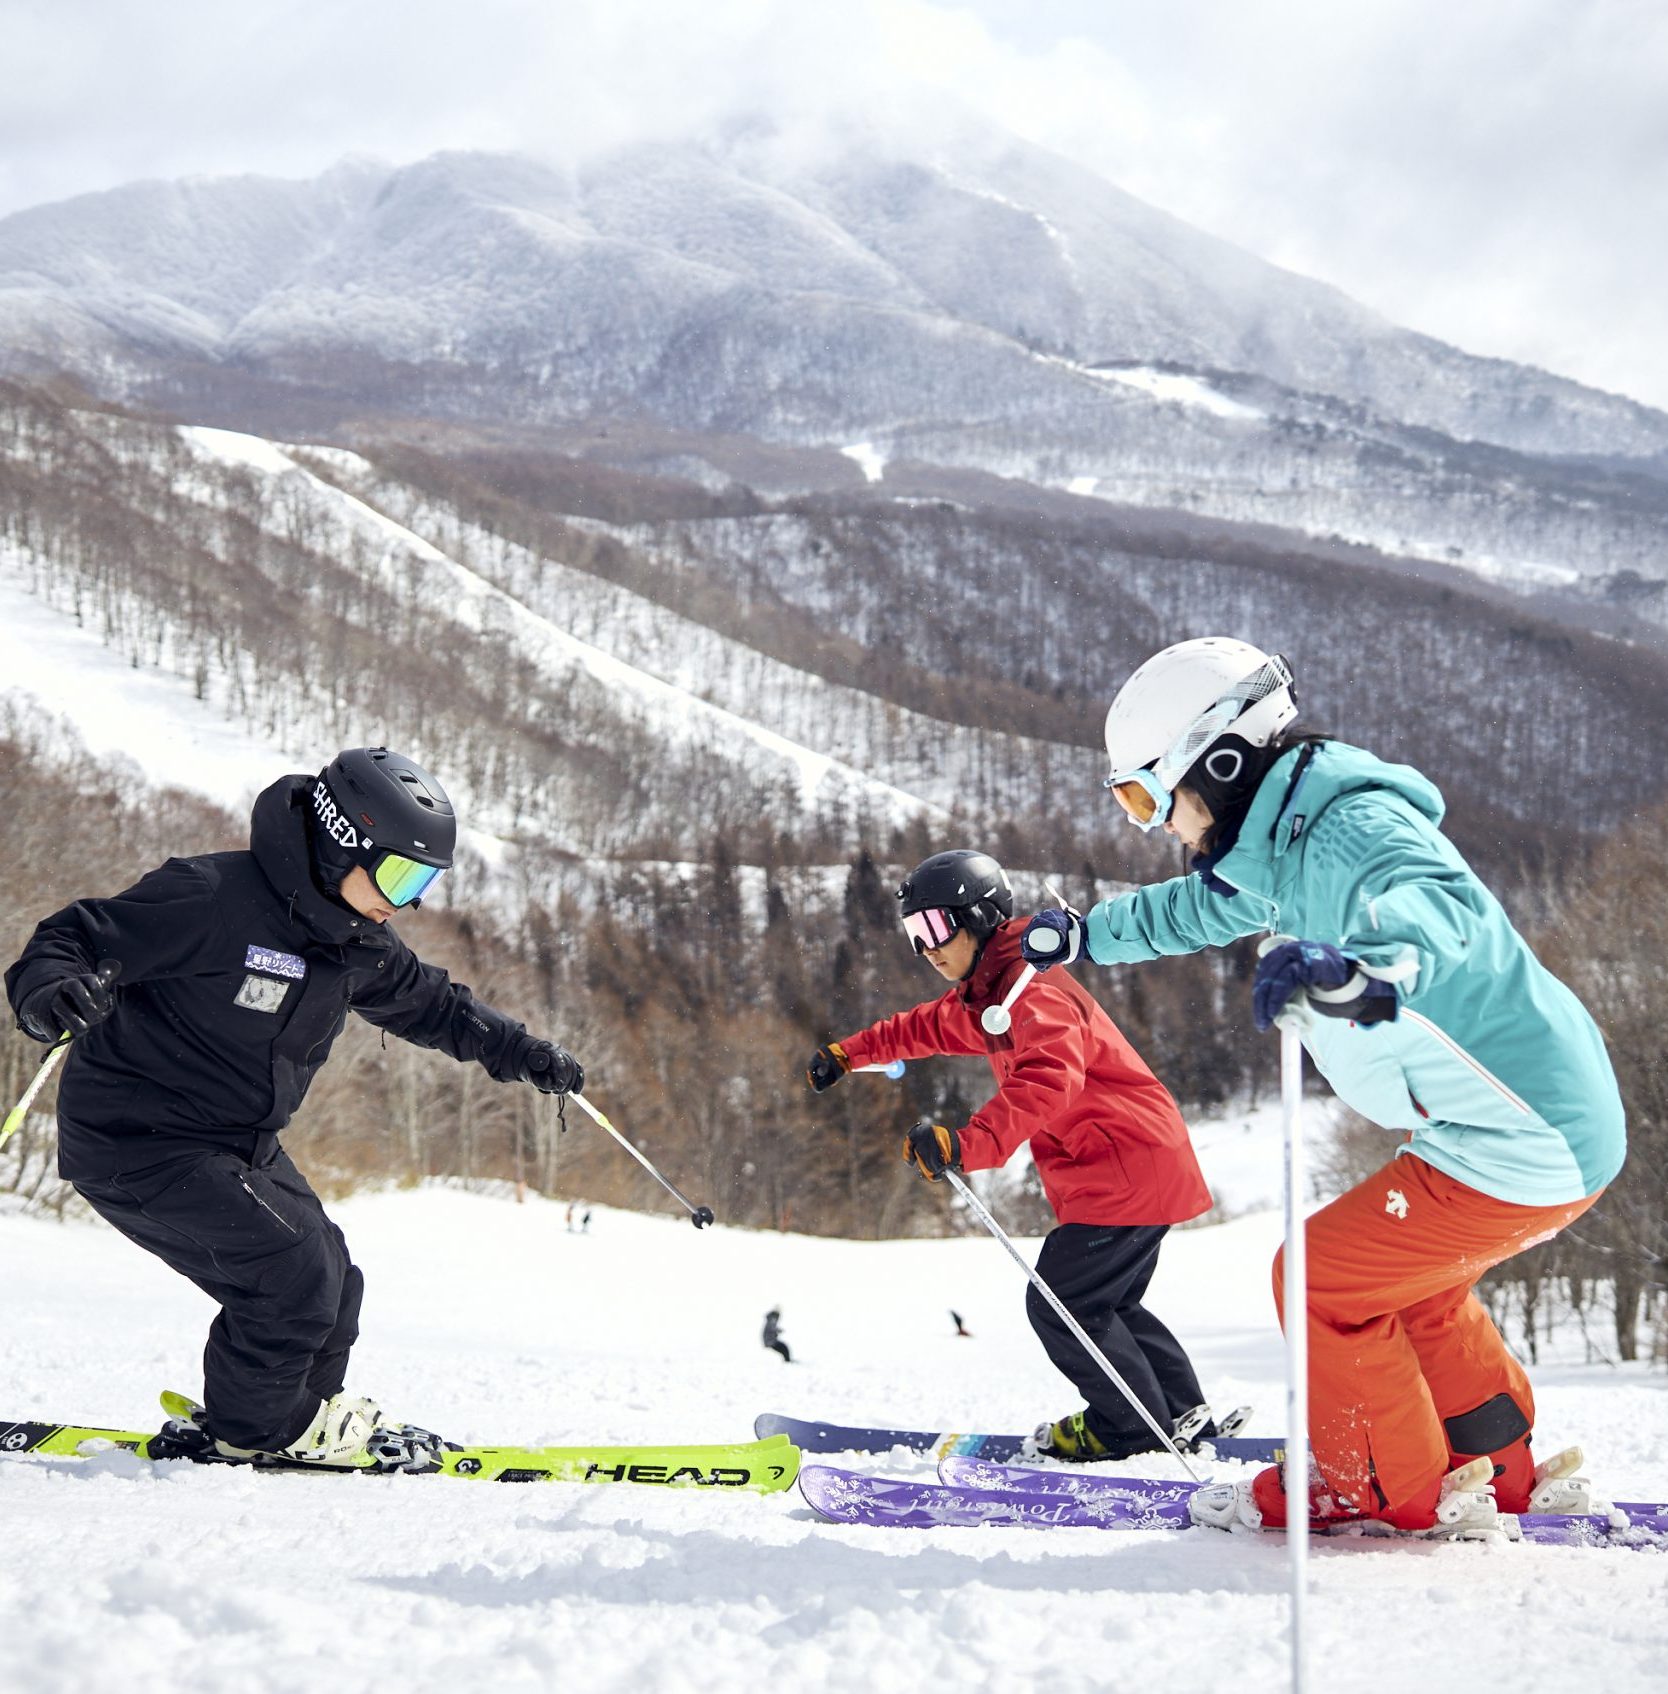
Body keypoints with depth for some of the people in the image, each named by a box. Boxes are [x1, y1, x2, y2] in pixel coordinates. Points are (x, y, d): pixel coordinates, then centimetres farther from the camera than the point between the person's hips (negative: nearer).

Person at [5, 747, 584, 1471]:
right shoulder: (211, 897, -23)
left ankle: (310, 1411, 31)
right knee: (292, 1269, -17)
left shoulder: (358, 941, 4)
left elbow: (425, 1002, 23)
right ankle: (253, 1428, 3)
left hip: (240, 1144, 9)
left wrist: (517, 1050, 20)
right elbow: (81, 935, -23)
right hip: (136, 1141, -9)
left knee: (329, 1282, 7)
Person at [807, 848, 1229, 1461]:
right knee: (1107, 1304, 18)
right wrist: (848, 1053, 36)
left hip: (1128, 1167, -11)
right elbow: (927, 1028, 35)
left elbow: (1049, 1078, -37)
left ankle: (1135, 1427, 3)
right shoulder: (985, 992, 15)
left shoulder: (1031, 988, -19)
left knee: (1060, 1304, -6)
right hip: (1136, 1165, 11)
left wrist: (970, 1143, -47)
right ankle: (1183, 1415, 21)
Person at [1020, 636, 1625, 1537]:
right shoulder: (1287, 842, 10)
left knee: (1319, 1278, 0)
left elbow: (1437, 905, -44)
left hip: (1524, 1147, -10)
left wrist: (1353, 970, -64)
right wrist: (1086, 934, 45)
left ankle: (1388, 1489, 15)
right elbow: (1203, 906, 33)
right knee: (1408, 1280, 28)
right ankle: (1498, 1471, 36)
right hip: (1559, 1122, 10)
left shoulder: (1351, 827, -21)